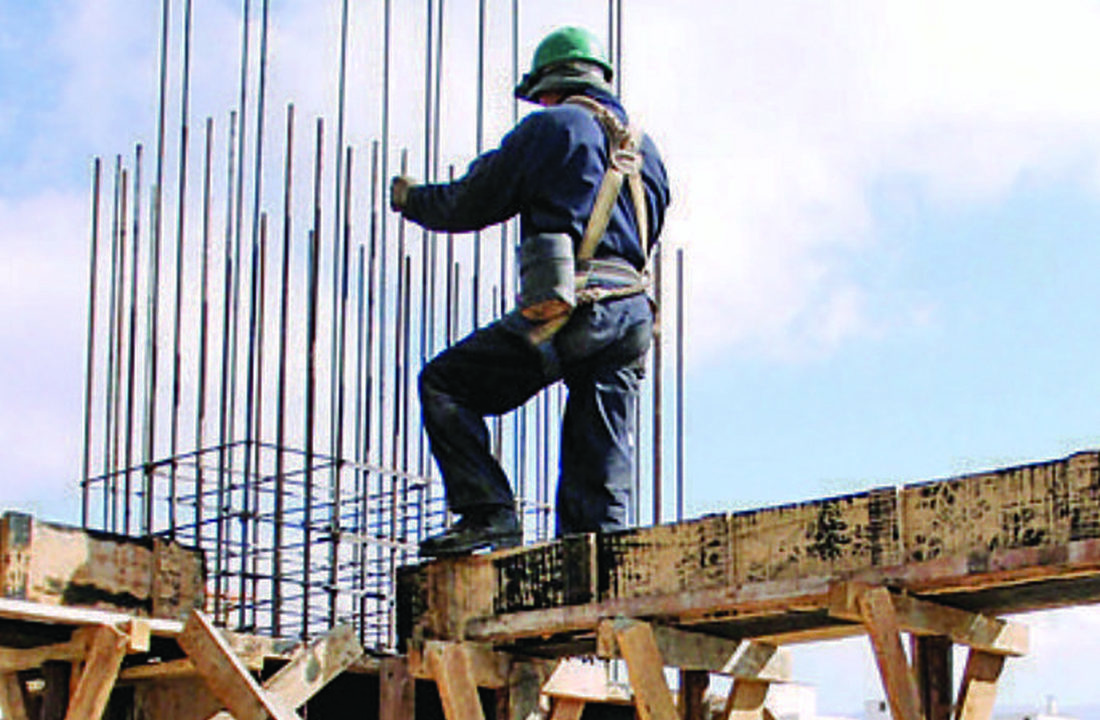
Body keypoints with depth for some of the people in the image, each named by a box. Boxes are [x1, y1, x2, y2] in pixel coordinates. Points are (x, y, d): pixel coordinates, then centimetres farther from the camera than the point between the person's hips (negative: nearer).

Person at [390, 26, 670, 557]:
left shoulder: (551, 127, 4)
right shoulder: (644, 148, 23)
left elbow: (471, 204, 7)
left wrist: (412, 199, 26)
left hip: (573, 309, -7)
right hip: (632, 312, 7)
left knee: (444, 384, 1)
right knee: (600, 471, 6)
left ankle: (488, 513, -12)